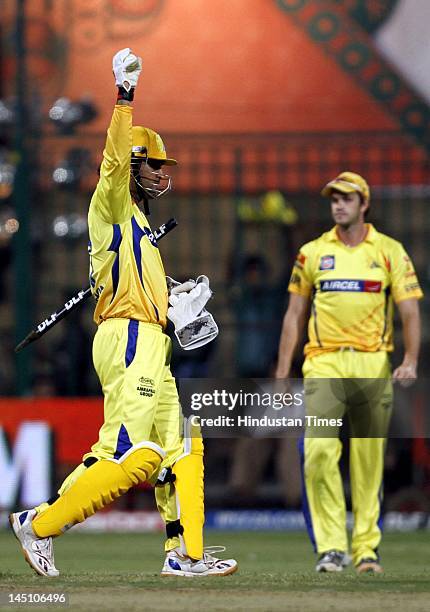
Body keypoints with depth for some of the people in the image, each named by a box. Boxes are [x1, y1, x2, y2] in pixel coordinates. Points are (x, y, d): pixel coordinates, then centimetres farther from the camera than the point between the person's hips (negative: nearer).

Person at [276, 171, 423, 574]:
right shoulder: (312, 253, 9)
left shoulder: (390, 252, 5)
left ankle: (366, 548, 14)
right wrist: (282, 372, 6)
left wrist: (410, 360, -15)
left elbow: (410, 312, 0)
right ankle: (331, 547, -15)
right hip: (325, 364, 0)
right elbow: (294, 315, 12)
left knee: (369, 461, 5)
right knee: (319, 450, -16)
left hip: (373, 366, 0)